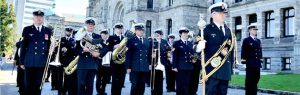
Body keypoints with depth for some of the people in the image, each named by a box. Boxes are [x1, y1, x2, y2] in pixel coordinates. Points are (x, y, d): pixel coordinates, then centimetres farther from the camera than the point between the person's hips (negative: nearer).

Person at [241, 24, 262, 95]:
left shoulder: (258, 41, 18)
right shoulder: (246, 40, -2)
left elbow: (260, 51, 19)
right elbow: (243, 52, -7)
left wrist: (261, 60, 12)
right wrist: (243, 61, -12)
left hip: (257, 64, 6)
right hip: (250, 64, -6)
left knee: (256, 80, 9)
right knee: (249, 81, -3)